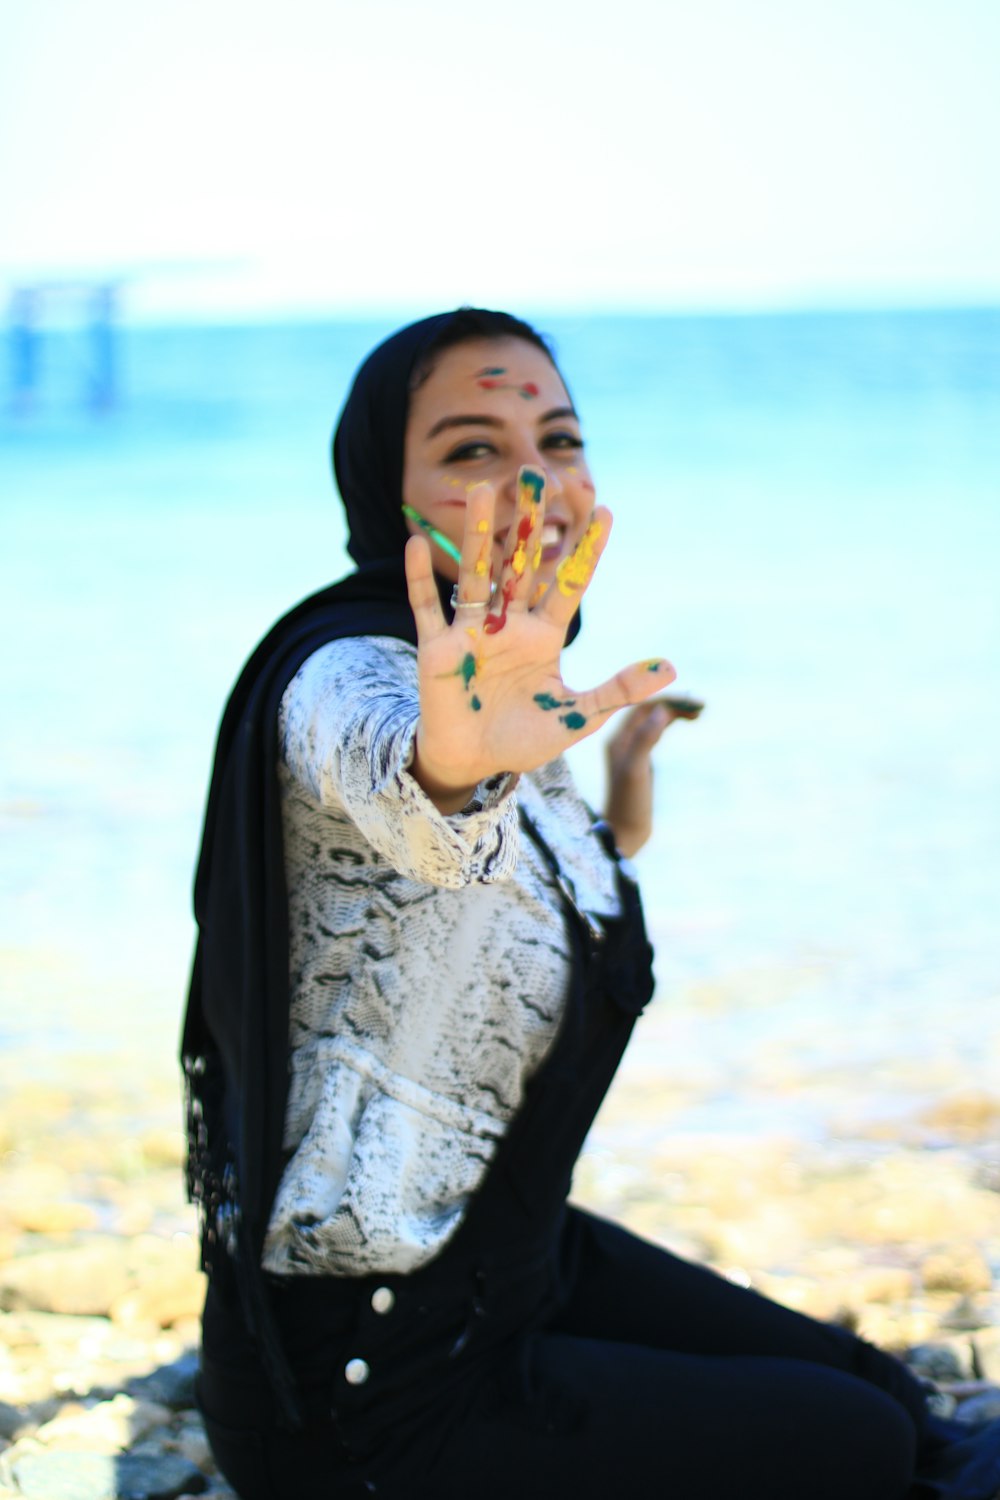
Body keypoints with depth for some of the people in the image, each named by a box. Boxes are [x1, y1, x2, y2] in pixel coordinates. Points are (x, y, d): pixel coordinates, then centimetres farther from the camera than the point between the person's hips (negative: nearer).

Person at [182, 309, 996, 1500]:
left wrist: (630, 763, 20)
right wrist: (451, 758, -71)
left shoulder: (510, 686, 5)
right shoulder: (349, 671, -22)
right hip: (363, 1385, -9)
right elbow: (383, 772, -52)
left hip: (519, 1259, 9)